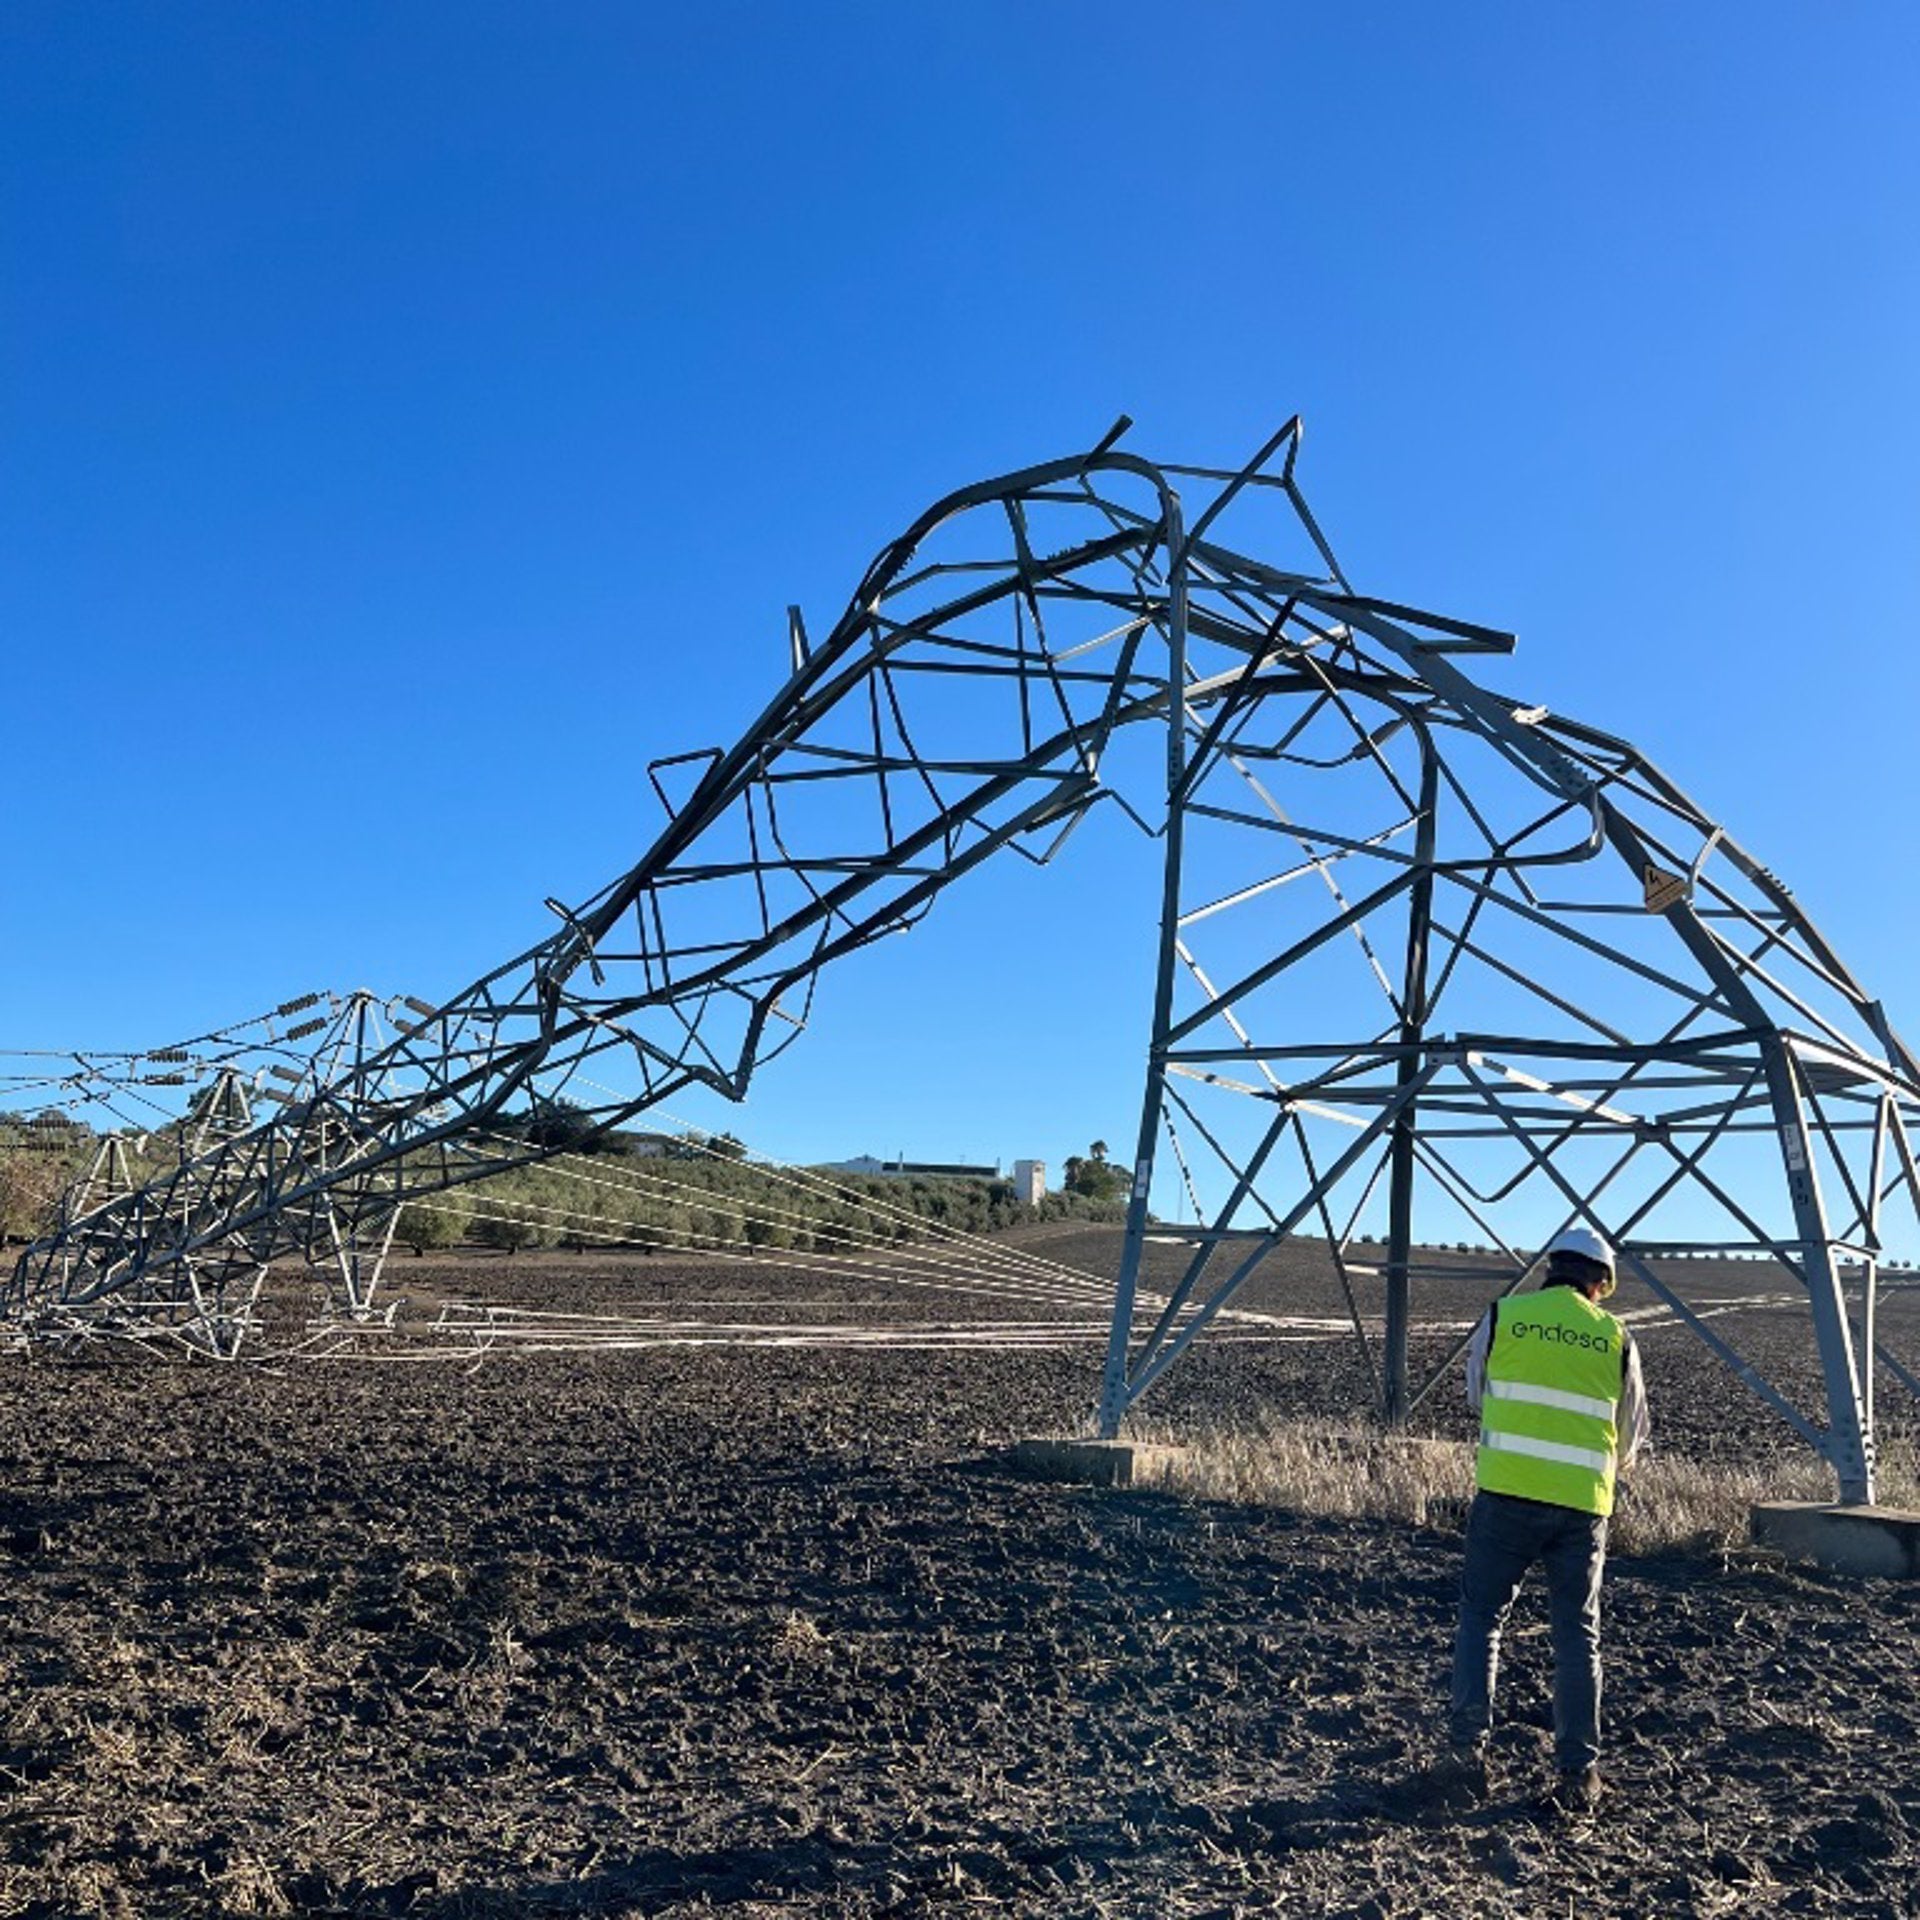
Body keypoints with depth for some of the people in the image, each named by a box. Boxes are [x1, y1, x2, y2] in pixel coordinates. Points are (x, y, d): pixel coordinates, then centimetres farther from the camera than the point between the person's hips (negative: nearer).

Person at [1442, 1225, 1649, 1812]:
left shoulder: (1502, 1316, 3)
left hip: (1507, 1492, -1)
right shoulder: (1616, 1337, 7)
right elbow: (1632, 1437, 15)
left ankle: (1470, 1743, 7)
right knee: (1578, 1635, 11)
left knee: (1481, 1614, 12)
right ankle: (1578, 1772, 12)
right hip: (1583, 1504, 1)